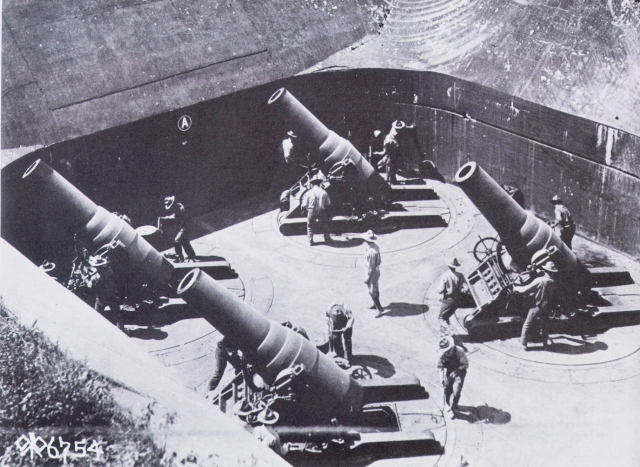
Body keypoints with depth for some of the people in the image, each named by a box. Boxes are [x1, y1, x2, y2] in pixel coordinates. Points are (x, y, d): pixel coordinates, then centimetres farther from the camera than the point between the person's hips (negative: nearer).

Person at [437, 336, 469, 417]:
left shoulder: (459, 352, -30)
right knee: (447, 389, 9)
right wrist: (441, 378, -23)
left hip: (459, 372, -3)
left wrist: (456, 371, -31)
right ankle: (447, 405, 38)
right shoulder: (441, 353, -22)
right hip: (449, 371, 3)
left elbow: (465, 364, -19)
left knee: (456, 391, -9)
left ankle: (452, 409, 9)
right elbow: (440, 366, -11)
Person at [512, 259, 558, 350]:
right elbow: (554, 296, 6)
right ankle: (545, 342, 26)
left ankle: (524, 343, 9)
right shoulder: (554, 283, -6)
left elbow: (526, 289, -14)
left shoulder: (539, 280, -20)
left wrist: (516, 288, 0)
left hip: (537, 306, -4)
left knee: (528, 324, 8)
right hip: (547, 308, 4)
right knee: (544, 324, 22)